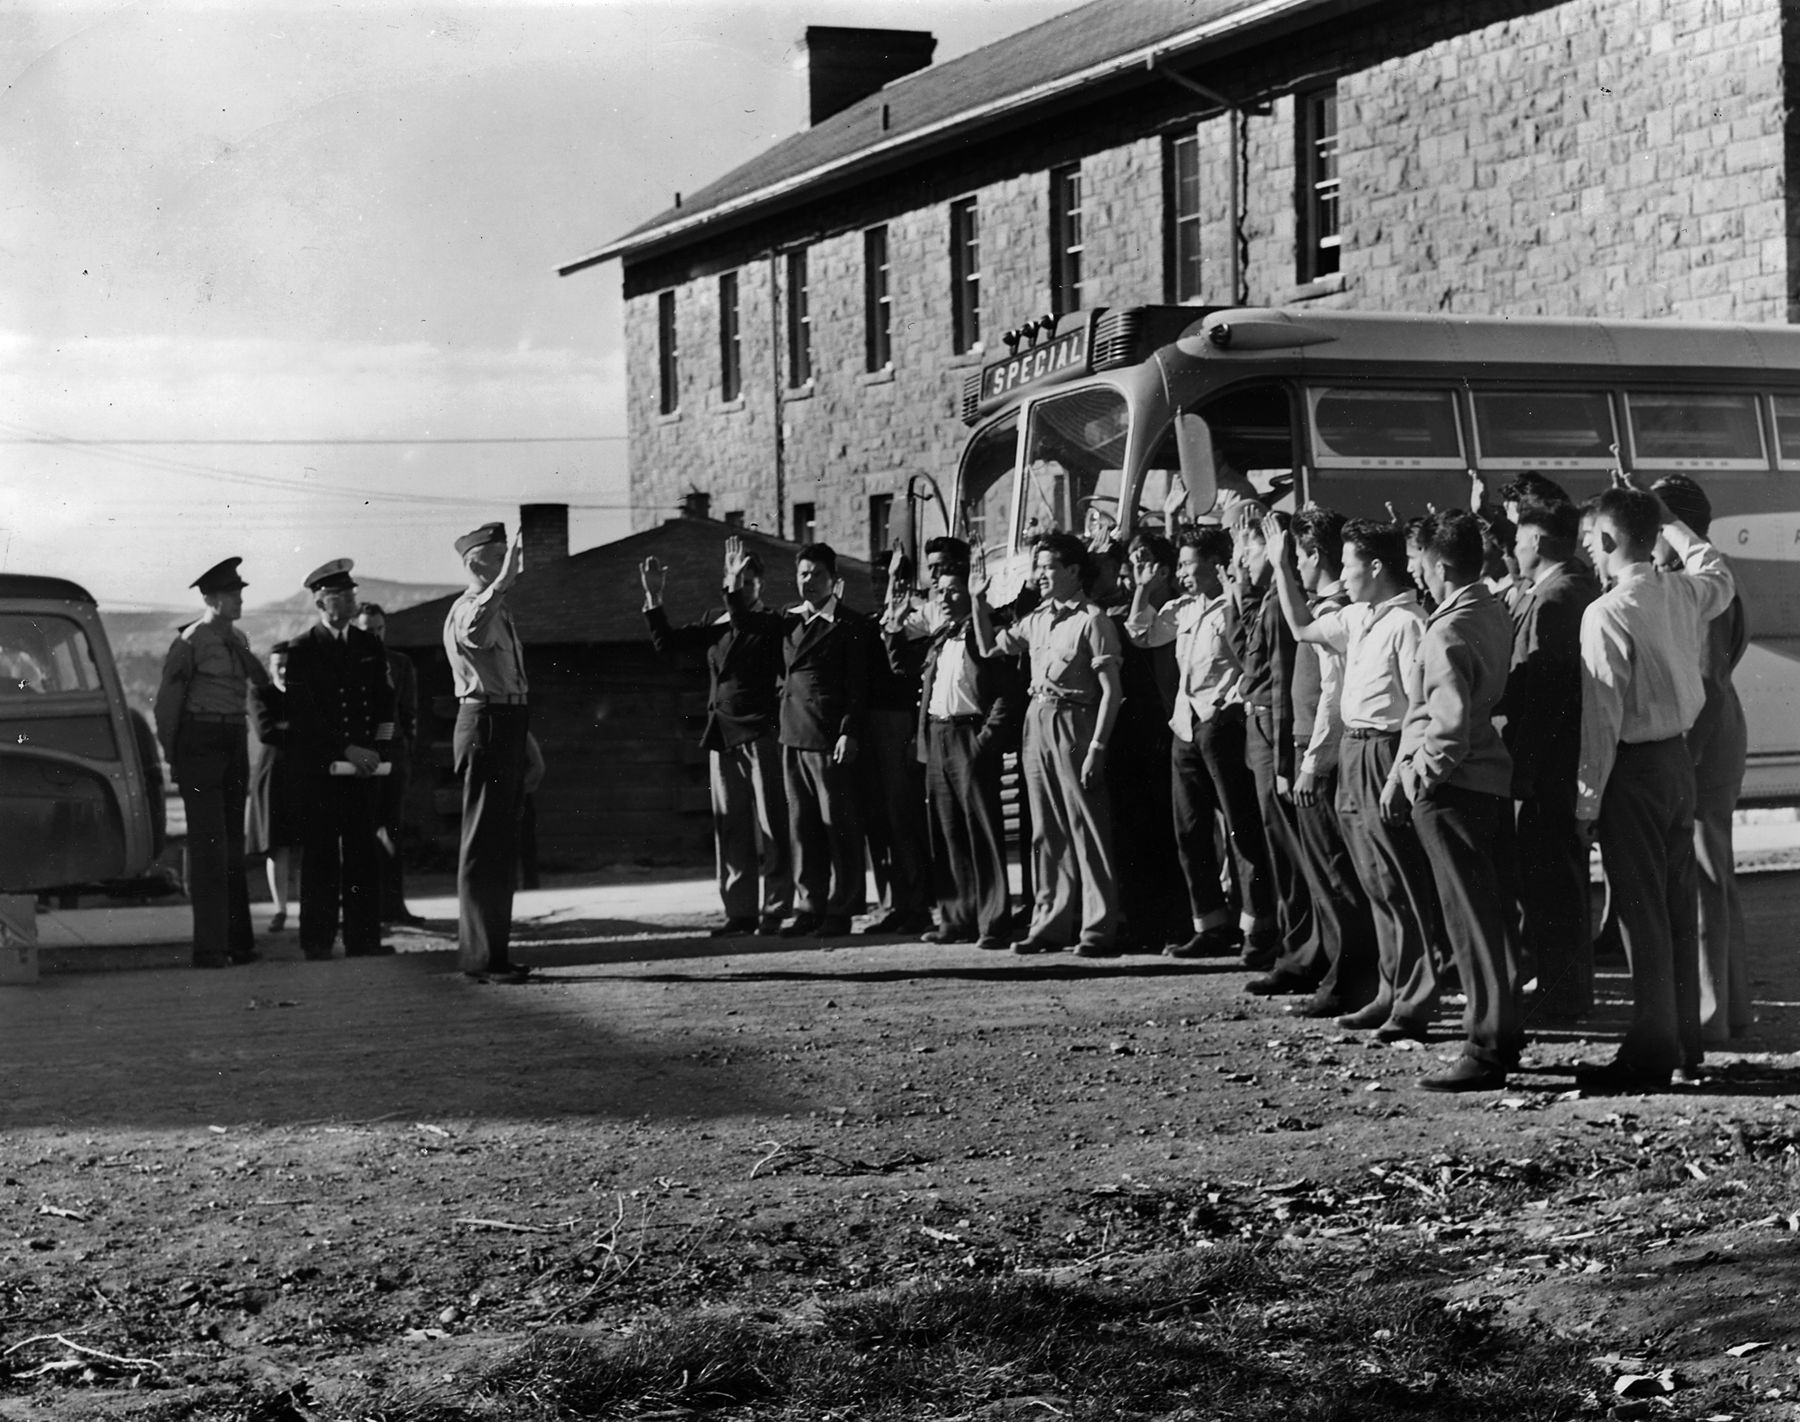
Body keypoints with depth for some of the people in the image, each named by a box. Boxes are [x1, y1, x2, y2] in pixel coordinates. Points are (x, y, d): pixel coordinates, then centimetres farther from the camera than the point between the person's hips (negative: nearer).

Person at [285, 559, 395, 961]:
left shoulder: (370, 647, 14)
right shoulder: (301, 650, -2)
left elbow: (386, 702, 16)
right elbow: (304, 713, -8)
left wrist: (378, 749, 0)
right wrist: (346, 751, -14)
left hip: (362, 766, 4)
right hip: (319, 769, -4)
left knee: (364, 852, 2)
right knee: (320, 855, -2)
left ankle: (363, 938, 5)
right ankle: (317, 940, 1)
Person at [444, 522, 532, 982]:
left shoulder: (500, 610, 19)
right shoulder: (467, 610, -12)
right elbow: (475, 634, -39)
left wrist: (527, 741, 28)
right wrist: (505, 579, -47)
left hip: (508, 726, 10)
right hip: (485, 725, -10)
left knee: (501, 845, 14)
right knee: (484, 845, -8)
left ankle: (492, 952, 21)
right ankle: (481, 958, -7)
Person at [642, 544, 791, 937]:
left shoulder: (774, 626, -2)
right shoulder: (714, 623, 14)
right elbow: (666, 642, 14)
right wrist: (653, 599, 6)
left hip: (761, 737, -6)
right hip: (722, 739, 6)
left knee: (770, 828, -4)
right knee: (729, 828, 7)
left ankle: (774, 912, 0)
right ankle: (740, 912, 11)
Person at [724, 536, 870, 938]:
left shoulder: (851, 625, -5)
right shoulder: (790, 620, 15)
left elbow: (858, 685, -9)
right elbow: (745, 623, 15)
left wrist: (849, 733, -16)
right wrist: (734, 585, 1)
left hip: (831, 739, -7)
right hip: (794, 735, 7)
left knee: (838, 826, -1)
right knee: (802, 826, 8)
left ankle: (839, 911, 3)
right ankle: (808, 907, 13)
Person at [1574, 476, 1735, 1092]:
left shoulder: (1608, 613, -17)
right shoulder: (1684, 594, 3)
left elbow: (1602, 715, -17)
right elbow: (1719, 572, 29)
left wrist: (1587, 797, -12)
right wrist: (1664, 517, 30)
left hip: (1634, 765, -7)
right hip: (1680, 757, 7)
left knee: (1640, 908, -4)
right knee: (1679, 902, 13)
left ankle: (1650, 1053, -2)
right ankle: (1685, 1045, 21)